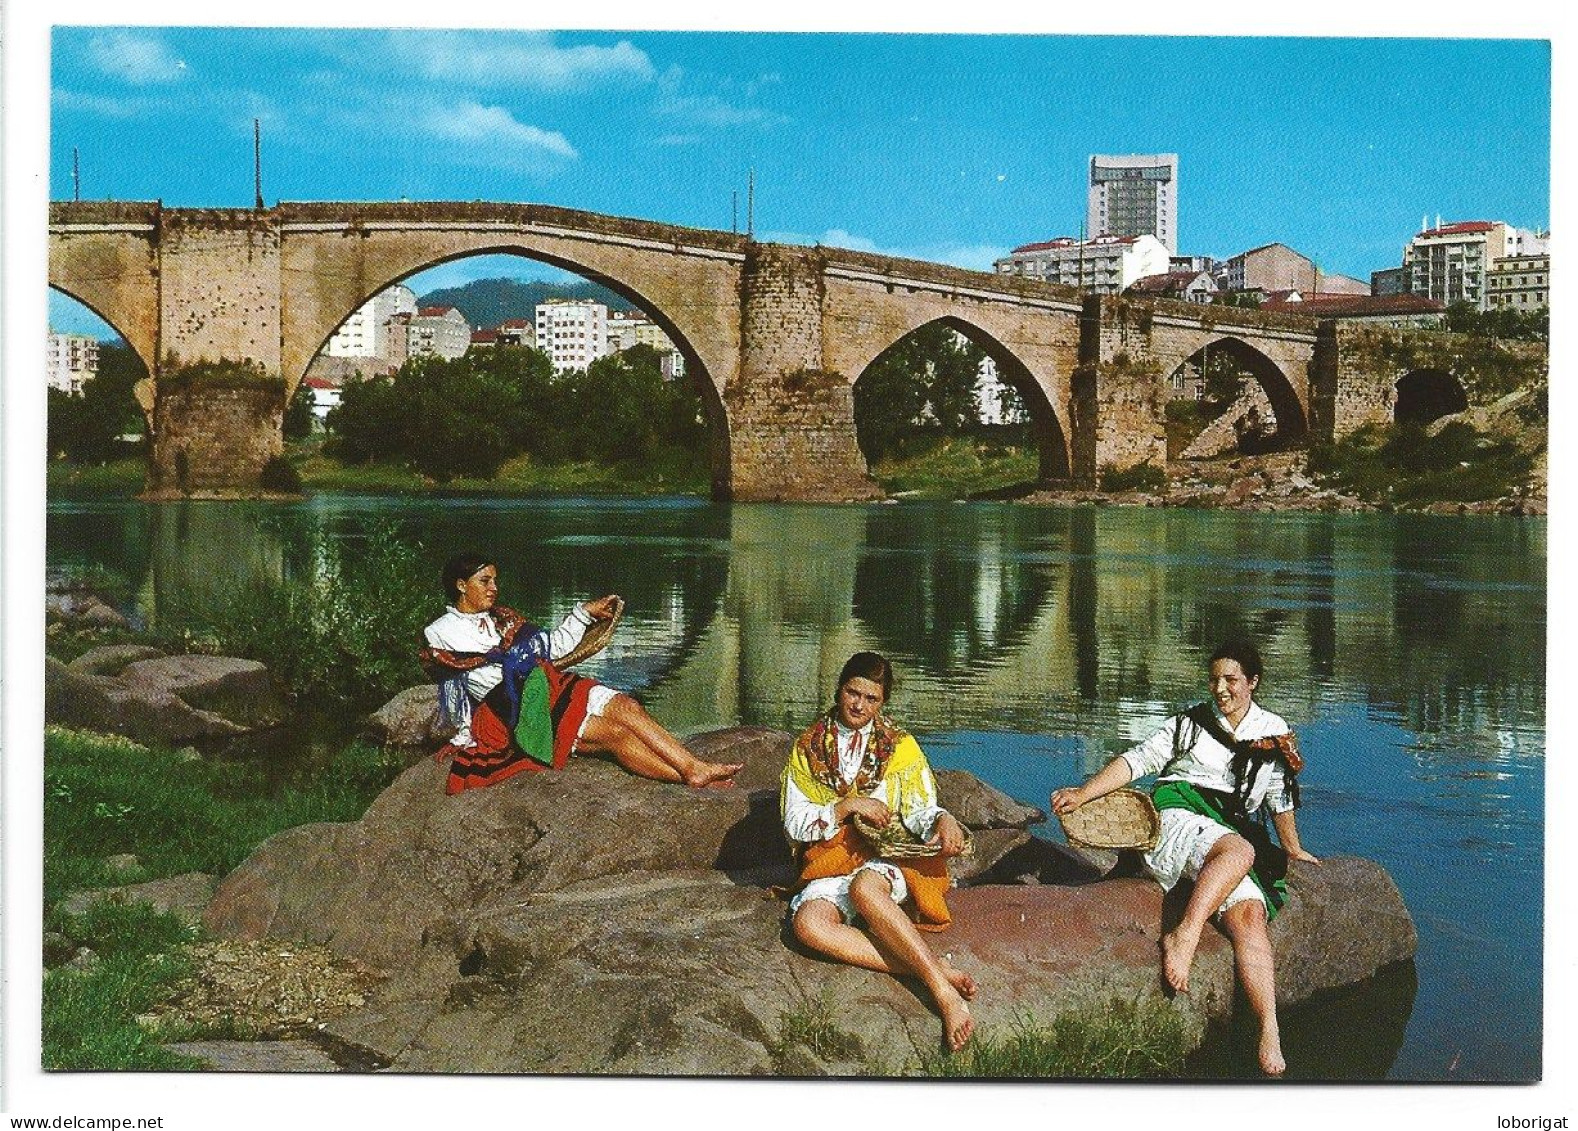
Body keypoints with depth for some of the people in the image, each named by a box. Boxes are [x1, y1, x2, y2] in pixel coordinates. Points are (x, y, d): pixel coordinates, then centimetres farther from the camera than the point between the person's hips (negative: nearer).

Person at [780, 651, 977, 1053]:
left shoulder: (900, 747, 11)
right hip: (830, 866, 1)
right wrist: (848, 806, -9)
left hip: (887, 860, -1)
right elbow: (794, 824, 5)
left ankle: (941, 991, -43)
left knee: (864, 886, -40)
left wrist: (943, 820, -21)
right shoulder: (808, 748, 12)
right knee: (808, 923, -35)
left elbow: (919, 813, 3)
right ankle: (936, 971, -38)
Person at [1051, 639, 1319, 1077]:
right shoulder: (1192, 722, 12)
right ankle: (1183, 935, -46)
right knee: (1240, 850, -37)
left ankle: (1269, 1032, -38)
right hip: (1176, 817, -3)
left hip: (1231, 835, 3)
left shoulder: (1273, 732, 19)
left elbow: (1280, 796, 31)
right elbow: (1137, 760, 4)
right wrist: (1084, 792, -9)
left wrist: (1293, 849, 38)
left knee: (1250, 914, -27)